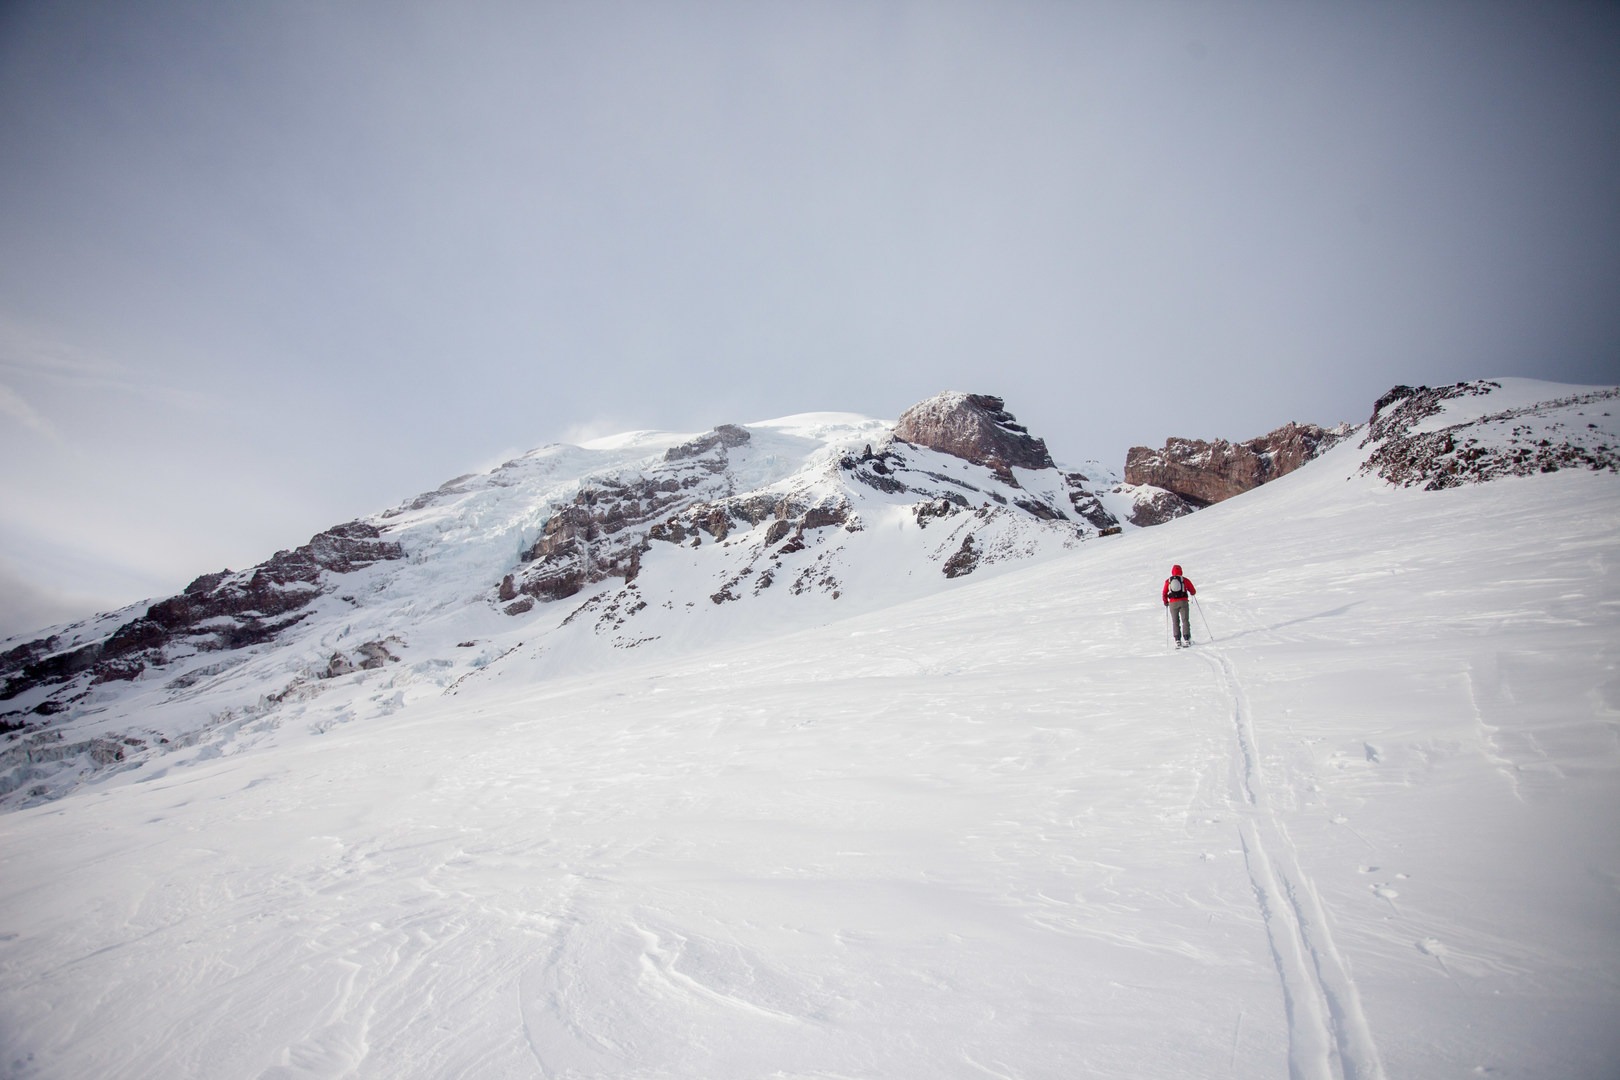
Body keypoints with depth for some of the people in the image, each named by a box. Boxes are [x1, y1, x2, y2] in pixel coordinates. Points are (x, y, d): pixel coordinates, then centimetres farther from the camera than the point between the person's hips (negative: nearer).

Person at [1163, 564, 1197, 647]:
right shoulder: (1185, 579, 4)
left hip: (1173, 603, 1)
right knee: (1185, 620, 3)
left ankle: (1178, 641, 1)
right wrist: (1192, 593, 32)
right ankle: (1186, 639, -7)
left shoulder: (1168, 581, 6)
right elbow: (1193, 592, 8)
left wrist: (1165, 602, 23)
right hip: (1183, 602, -1)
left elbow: (1164, 594, 5)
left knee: (1175, 622, 7)